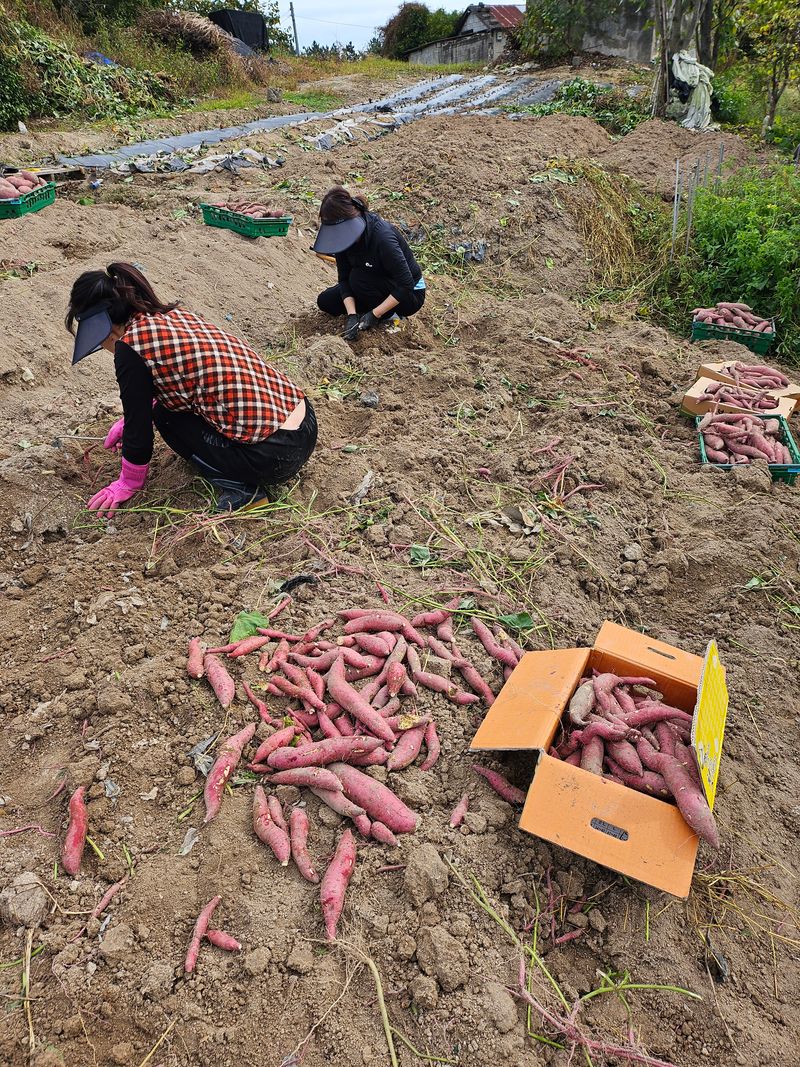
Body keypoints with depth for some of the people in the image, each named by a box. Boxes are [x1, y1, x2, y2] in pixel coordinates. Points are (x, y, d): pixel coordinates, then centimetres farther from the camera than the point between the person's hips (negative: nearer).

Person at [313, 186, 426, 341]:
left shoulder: (382, 236, -33)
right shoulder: (343, 235, -14)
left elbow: (405, 285, -32)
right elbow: (344, 278, -10)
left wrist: (375, 314, -31)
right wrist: (352, 315, -24)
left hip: (409, 294, -7)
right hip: (378, 285, 7)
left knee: (358, 277, -30)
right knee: (325, 302, -1)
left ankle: (387, 315, -5)